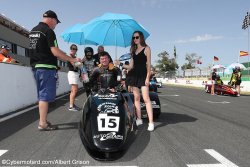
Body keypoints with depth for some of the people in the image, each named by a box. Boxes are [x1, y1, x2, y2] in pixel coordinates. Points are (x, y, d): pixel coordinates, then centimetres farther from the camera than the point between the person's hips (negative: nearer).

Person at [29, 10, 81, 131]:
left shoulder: (32, 31, 17)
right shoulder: (48, 31, -11)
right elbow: (55, 52, -19)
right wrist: (72, 59, -12)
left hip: (35, 67, 9)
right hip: (46, 67, -9)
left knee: (41, 96, 14)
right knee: (45, 96, -6)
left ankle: (42, 120, 22)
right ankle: (43, 124, -2)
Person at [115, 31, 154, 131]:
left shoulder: (146, 48, 0)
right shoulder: (134, 50, 17)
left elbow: (149, 64, -7)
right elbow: (131, 66, 14)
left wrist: (148, 77, -15)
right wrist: (120, 64, 2)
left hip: (143, 75, -6)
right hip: (134, 74, 7)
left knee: (146, 98, -13)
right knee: (136, 98, 8)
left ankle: (151, 122, -13)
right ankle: (139, 119, 17)